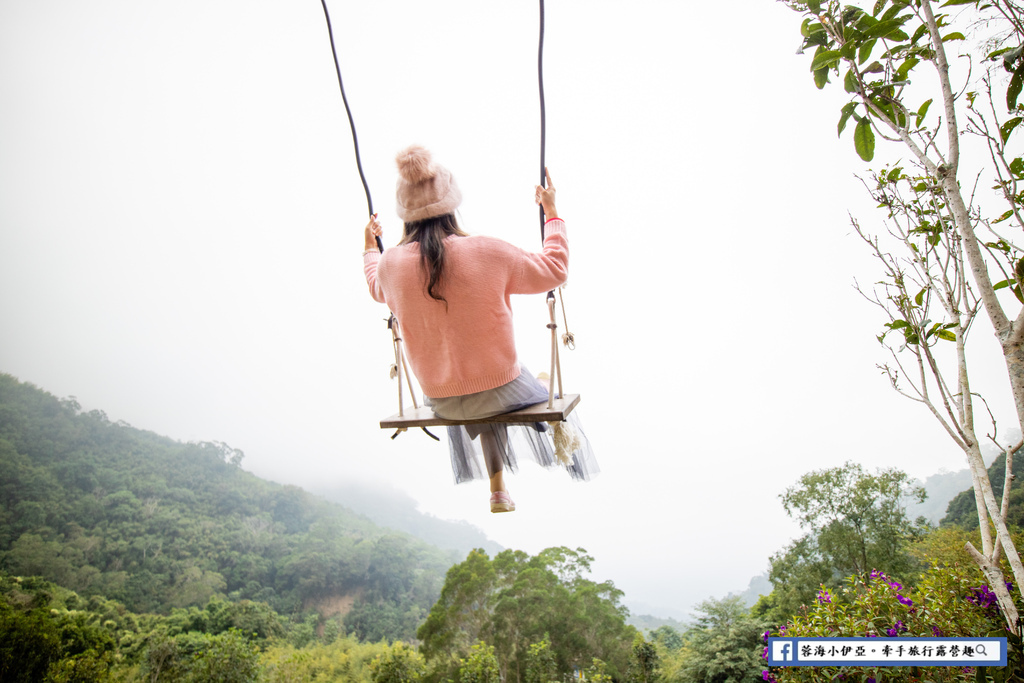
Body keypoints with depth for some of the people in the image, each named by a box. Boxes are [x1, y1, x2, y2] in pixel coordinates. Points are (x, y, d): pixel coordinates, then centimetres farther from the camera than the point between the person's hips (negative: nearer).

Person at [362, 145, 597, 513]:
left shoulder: (391, 263, -10)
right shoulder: (489, 252, -19)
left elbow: (376, 289, 17)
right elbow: (555, 270, -3)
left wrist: (370, 246, 34)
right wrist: (552, 212, 9)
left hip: (439, 401, 4)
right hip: (500, 389, -3)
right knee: (549, 389, 29)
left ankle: (498, 492, 43)